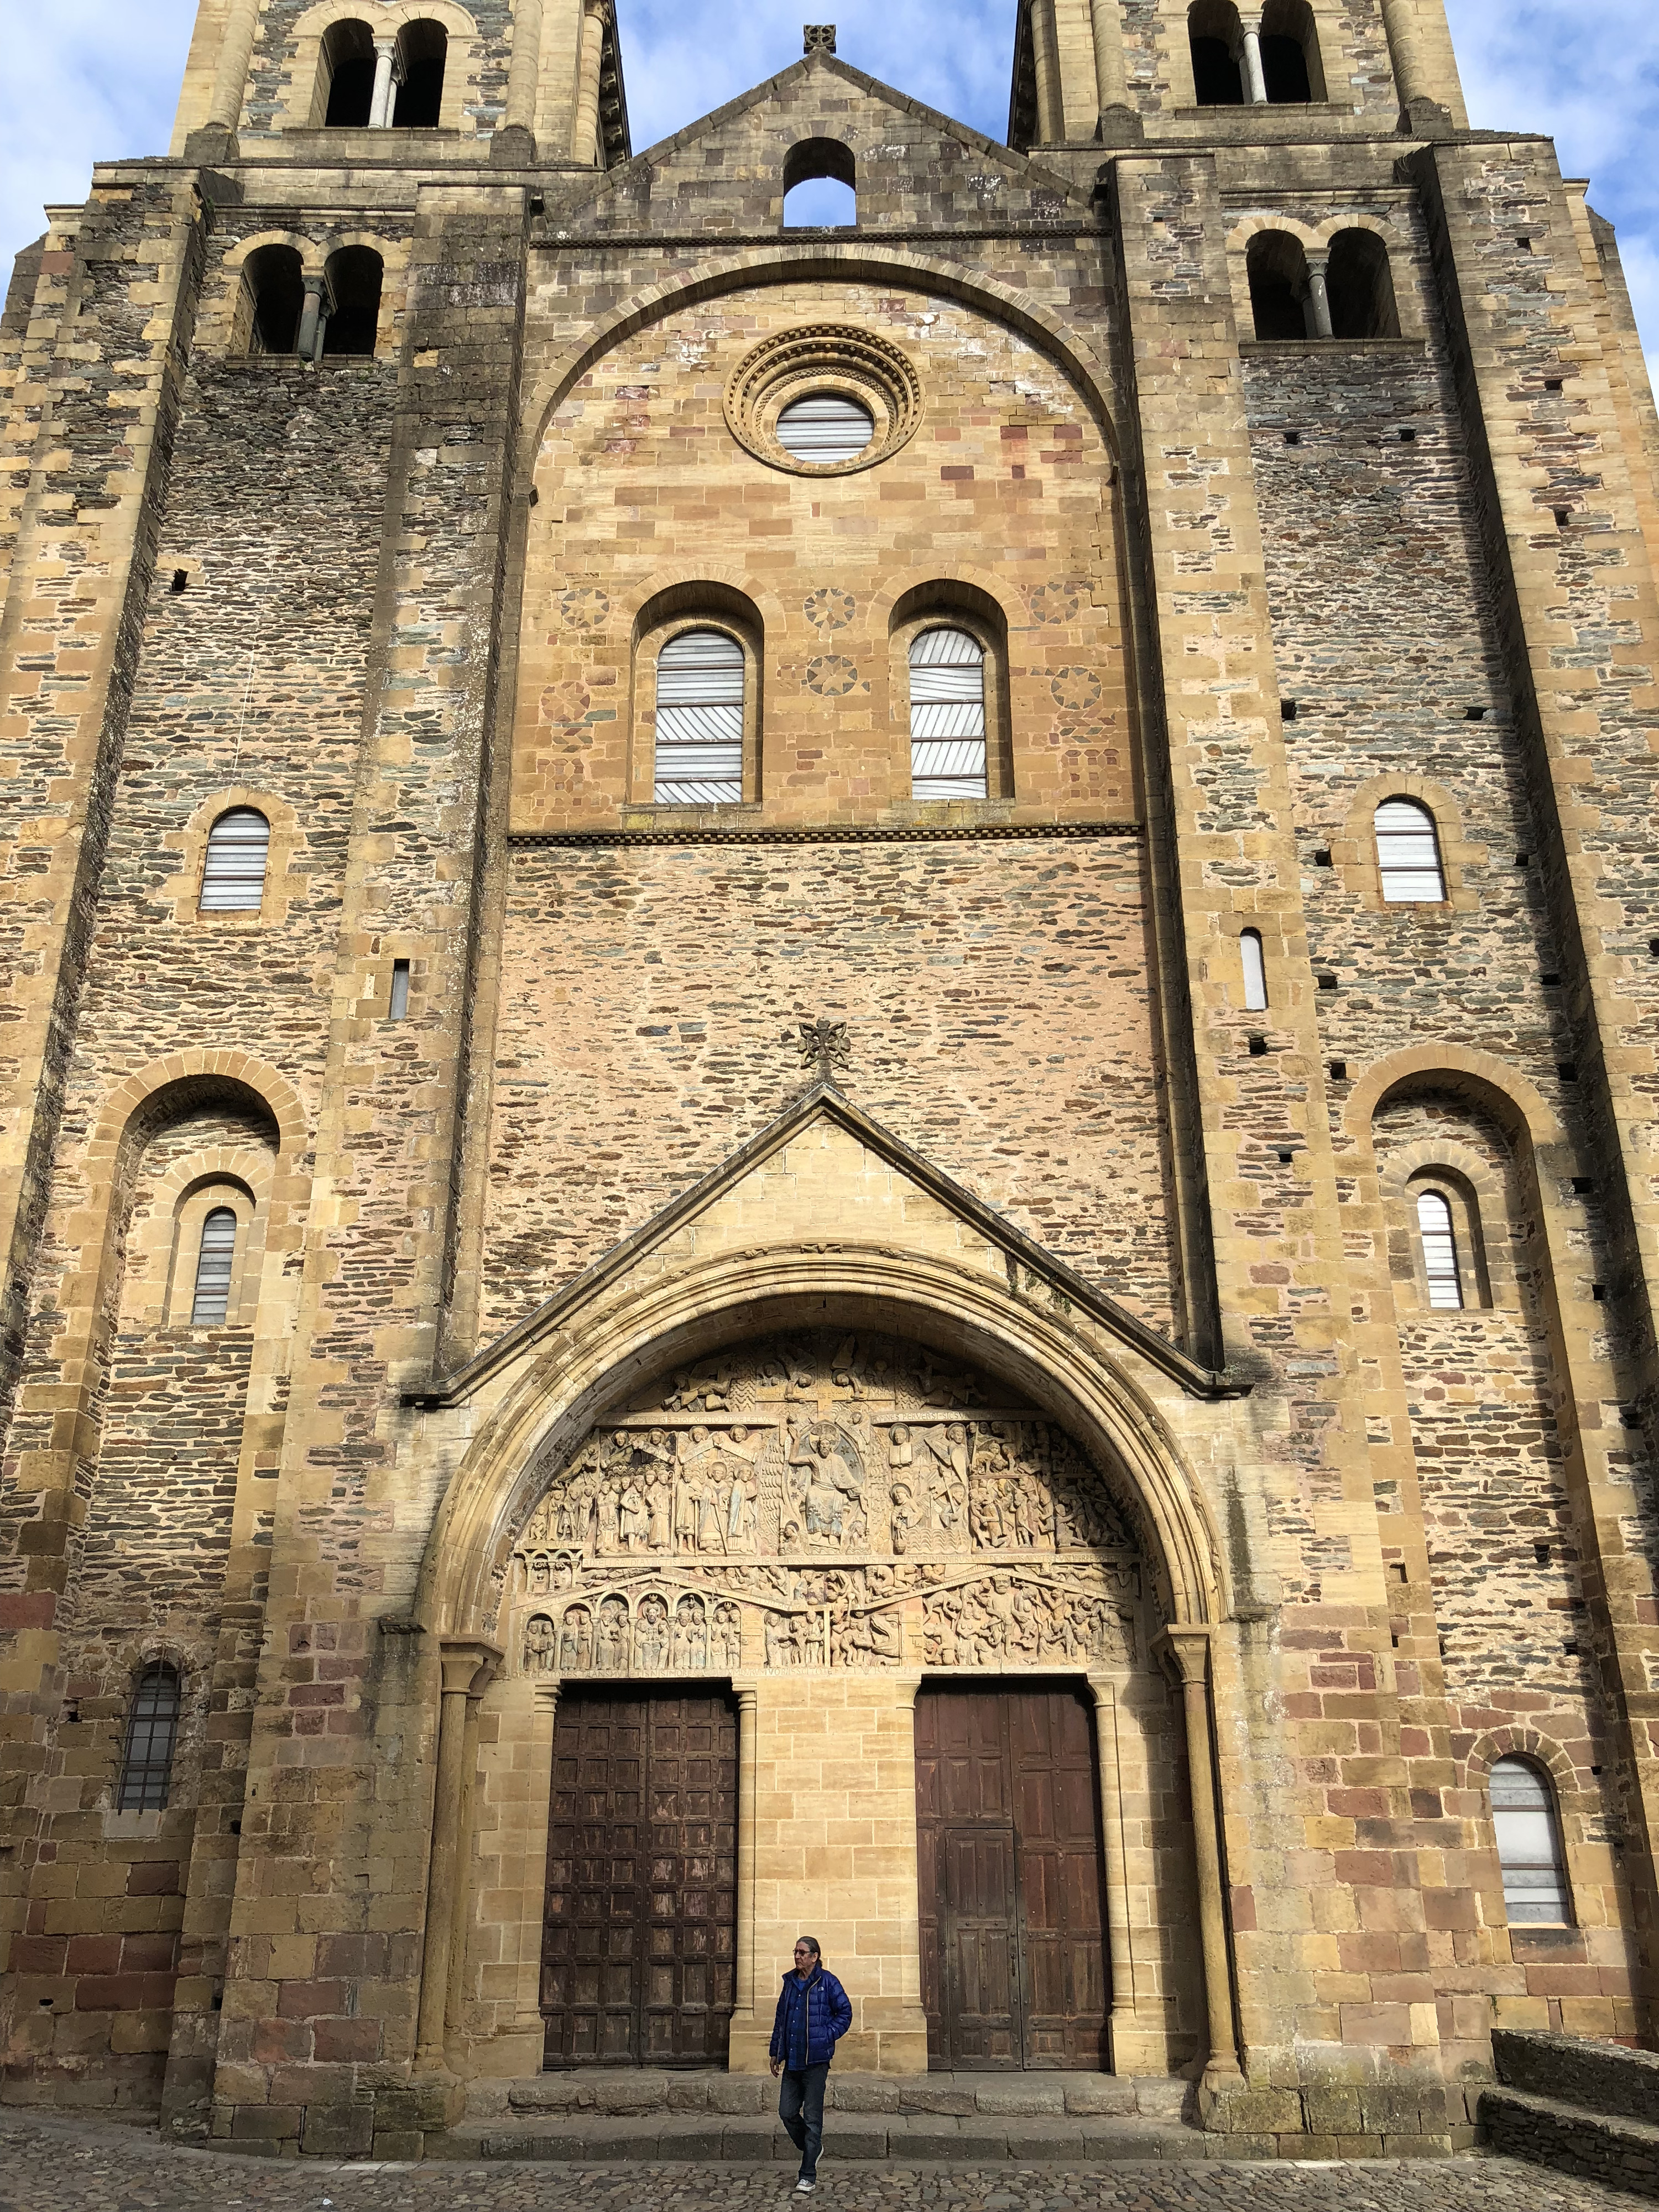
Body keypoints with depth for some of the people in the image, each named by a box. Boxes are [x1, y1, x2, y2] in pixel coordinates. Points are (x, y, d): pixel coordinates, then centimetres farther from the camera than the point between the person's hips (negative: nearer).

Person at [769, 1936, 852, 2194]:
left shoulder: (827, 1982, -8)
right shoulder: (790, 1983, 10)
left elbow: (845, 2012, -5)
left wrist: (827, 2036, -12)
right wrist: (776, 2052, 17)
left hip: (815, 2061, -6)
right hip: (791, 2061, 6)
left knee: (812, 2118, -1)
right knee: (787, 2112, 7)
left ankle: (807, 2177, 6)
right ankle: (811, 2149, 32)